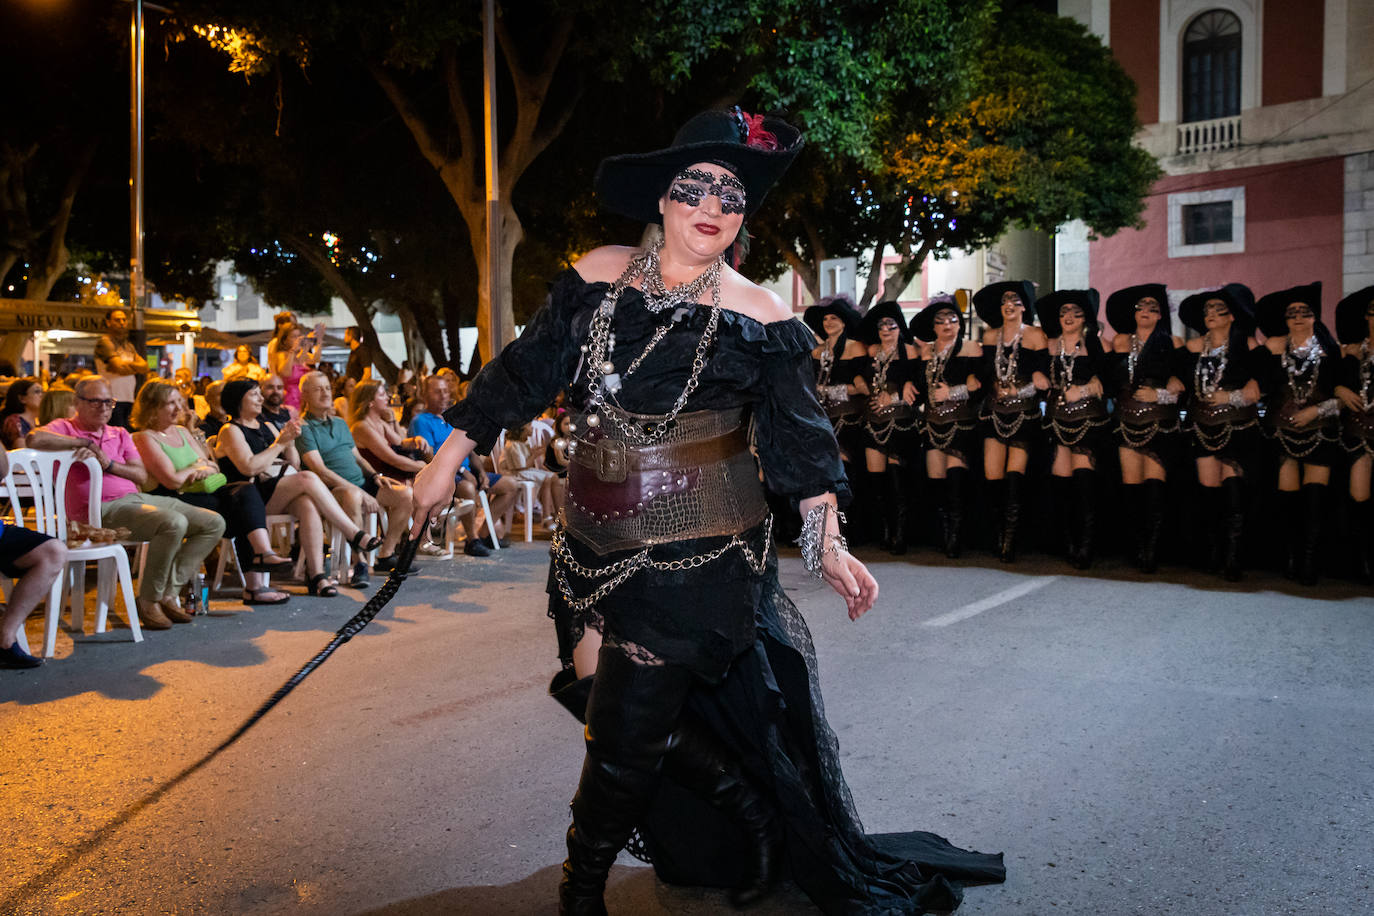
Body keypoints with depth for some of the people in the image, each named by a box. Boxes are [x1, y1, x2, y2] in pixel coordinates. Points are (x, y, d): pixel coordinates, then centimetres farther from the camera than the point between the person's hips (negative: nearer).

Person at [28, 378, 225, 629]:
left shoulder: (120, 434, 24)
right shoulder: (65, 428, 7)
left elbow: (142, 476, 12)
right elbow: (35, 439, -19)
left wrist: (109, 463, -6)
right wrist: (85, 442, -9)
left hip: (138, 497, 8)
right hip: (104, 508, -8)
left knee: (214, 523, -4)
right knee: (174, 523, -34)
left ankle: (169, 592, -4)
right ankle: (148, 599, -17)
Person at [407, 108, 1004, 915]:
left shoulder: (758, 316, -4)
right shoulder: (600, 275, 4)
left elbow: (800, 437, 0)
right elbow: (527, 371, 8)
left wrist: (828, 546, -4)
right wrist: (451, 458, 9)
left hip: (701, 550, -5)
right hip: (596, 538, 5)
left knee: (624, 729, -3)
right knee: (597, 689, 9)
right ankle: (748, 810, 28)